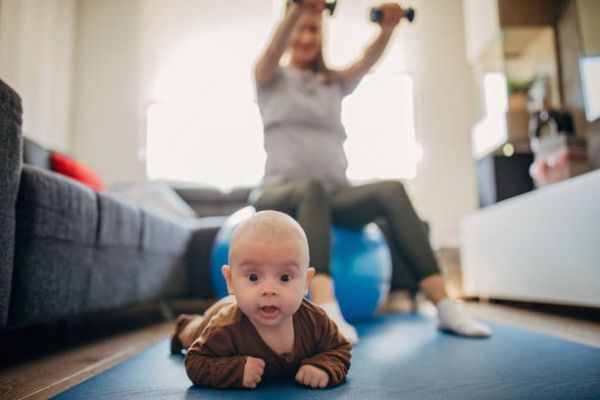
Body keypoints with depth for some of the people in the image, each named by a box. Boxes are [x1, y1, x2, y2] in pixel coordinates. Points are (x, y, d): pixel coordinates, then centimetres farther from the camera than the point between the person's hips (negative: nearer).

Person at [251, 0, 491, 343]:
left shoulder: (335, 83, 20)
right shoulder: (272, 78, 12)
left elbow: (369, 59, 0)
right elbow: (273, 49, -12)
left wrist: (388, 27, -22)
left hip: (335, 194, 3)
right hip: (282, 193, -2)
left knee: (392, 191, -27)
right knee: (312, 188, -39)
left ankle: (446, 308, -31)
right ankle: (326, 311, -52)